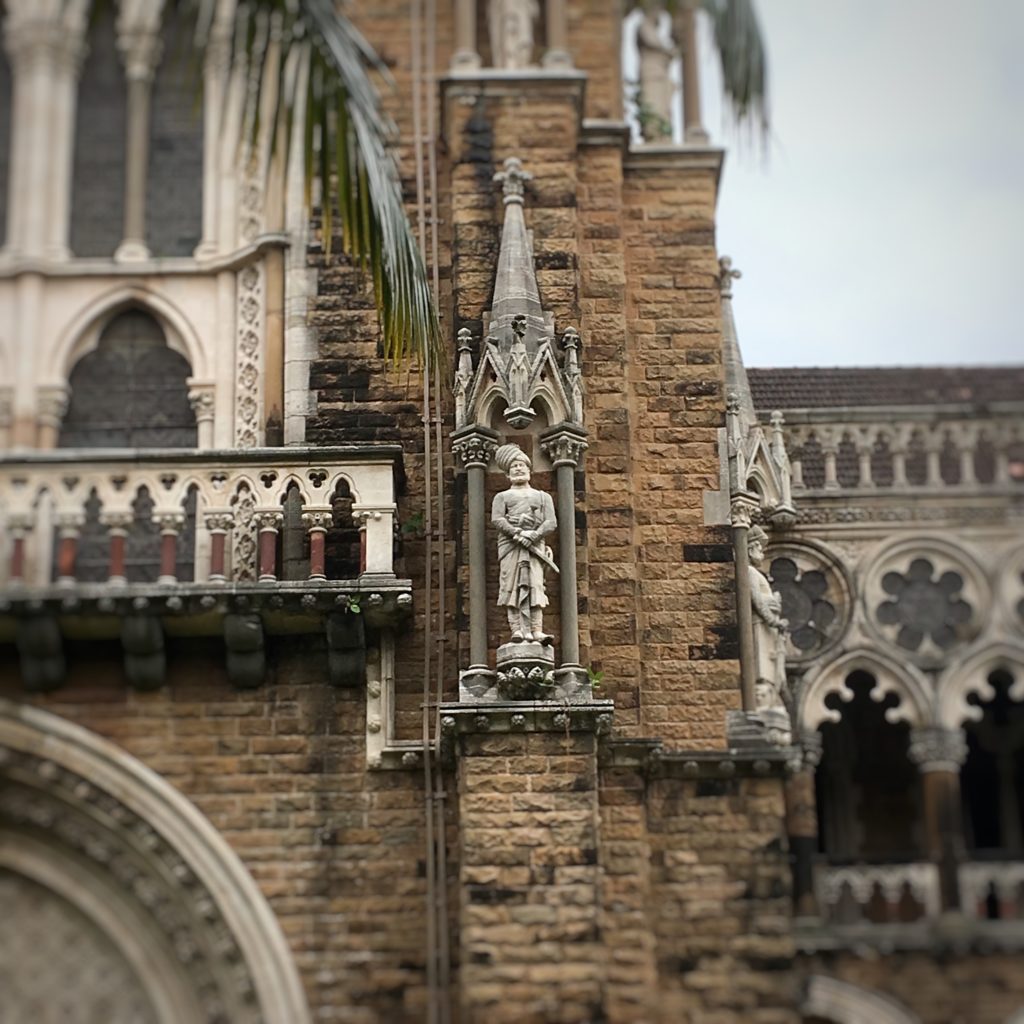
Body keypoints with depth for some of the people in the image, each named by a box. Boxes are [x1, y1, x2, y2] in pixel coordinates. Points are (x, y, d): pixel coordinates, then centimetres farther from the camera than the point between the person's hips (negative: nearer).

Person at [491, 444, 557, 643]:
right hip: (510, 545, 0)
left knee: (535, 586, -12)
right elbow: (497, 519, 3)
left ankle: (537, 631, -22)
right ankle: (517, 630, -18)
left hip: (534, 545, 0)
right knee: (512, 586, -11)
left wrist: (534, 534, -10)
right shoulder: (502, 497, 21)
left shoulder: (543, 497, 25)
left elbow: (551, 522, 10)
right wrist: (516, 534, -14)